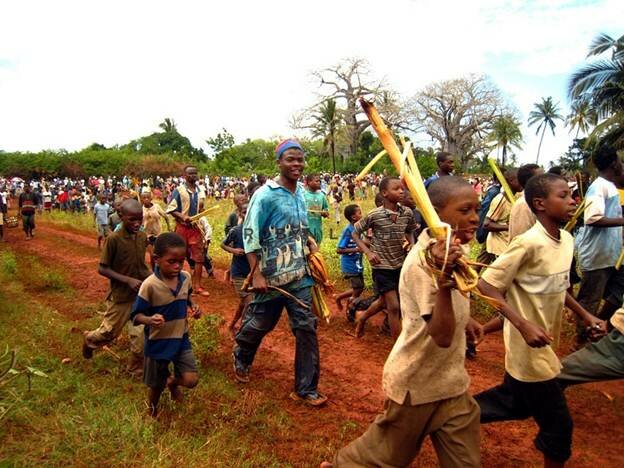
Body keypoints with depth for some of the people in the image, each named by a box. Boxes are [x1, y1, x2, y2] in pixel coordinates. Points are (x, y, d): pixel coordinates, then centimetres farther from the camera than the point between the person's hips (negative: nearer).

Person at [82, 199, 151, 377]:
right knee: (109, 333, 16)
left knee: (141, 336, 5)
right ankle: (89, 339, 49)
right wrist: (128, 280, -23)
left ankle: (137, 369, 27)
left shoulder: (143, 237, -2)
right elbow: (102, 269, -15)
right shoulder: (113, 239, -20)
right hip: (120, 296, -4)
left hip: (141, 295, 4)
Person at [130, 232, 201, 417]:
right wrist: (149, 320, -38)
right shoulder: (149, 285, -25)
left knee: (190, 380, -2)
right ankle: (153, 411, 50)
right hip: (158, 342, -3)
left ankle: (173, 382, 35)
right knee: (157, 385, 16)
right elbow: (135, 316, -18)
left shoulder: (186, 278, -8)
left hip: (181, 338, 4)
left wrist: (193, 306, -6)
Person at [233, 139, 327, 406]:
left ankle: (306, 389, 15)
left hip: (300, 276, 5)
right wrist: (256, 274, -17)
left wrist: (310, 243, 6)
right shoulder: (265, 195, -12)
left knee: (306, 329, 2)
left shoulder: (302, 193, 7)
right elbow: (249, 236, -13)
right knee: (259, 324, 13)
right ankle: (241, 360, 45)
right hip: (272, 277, -5)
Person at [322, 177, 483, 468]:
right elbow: (442, 336, -35)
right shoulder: (421, 261, -28)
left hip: (451, 380, 7)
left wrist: (464, 319, 10)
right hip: (416, 382, -7)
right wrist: (444, 278, -46)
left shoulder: (455, 249, -2)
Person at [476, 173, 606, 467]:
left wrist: (585, 315, 11)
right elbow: (487, 285, -24)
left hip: (544, 343, 8)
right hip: (529, 347, -8)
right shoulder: (529, 243, -24)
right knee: (558, 423, 5)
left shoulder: (567, 240, 2)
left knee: (515, 403, 23)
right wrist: (524, 326, -29)